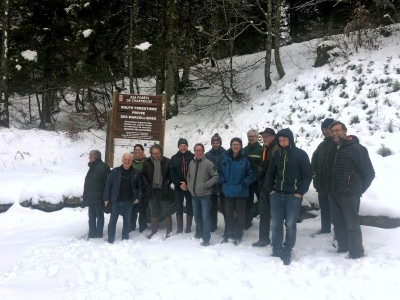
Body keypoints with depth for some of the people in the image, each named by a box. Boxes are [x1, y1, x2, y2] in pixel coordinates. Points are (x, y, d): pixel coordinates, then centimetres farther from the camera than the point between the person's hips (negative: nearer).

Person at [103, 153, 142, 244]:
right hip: (116, 201, -1)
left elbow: (139, 186, 10)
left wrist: (138, 197, -1)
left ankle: (125, 239, 22)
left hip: (128, 202, 2)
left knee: (127, 221, 10)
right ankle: (110, 240, 13)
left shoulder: (135, 173, 3)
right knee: (113, 220, 4)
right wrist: (106, 198, -5)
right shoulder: (115, 171, -3)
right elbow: (108, 185, -2)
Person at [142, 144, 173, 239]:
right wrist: (147, 185, -2)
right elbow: (143, 175, 8)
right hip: (151, 190, 3)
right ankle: (154, 231, 22)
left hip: (163, 191, -3)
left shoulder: (167, 161, -4)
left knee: (166, 211, 4)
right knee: (153, 212, 12)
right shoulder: (147, 162, 3)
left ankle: (169, 231, 13)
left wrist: (167, 184, -9)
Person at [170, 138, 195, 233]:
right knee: (179, 209, 7)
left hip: (190, 187, -1)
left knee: (190, 208, 5)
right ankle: (179, 229, 16)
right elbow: (172, 173, 0)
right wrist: (179, 184, -11)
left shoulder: (192, 157, -1)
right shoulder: (174, 158, 5)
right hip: (178, 187, 2)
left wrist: (187, 183, -13)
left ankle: (188, 228, 16)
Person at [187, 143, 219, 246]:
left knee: (205, 217, -4)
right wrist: (189, 185, 7)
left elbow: (216, 176, -12)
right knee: (197, 216, 19)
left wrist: (206, 184, -18)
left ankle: (206, 238, 4)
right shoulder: (191, 163, 5)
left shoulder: (208, 163, -13)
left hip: (205, 195, -6)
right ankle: (199, 233, 37)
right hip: (194, 194, 6)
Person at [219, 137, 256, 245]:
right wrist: (223, 182, 2)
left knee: (240, 214, 7)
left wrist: (243, 183, -12)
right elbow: (220, 172, 14)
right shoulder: (226, 159, 3)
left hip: (241, 192, -3)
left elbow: (252, 175, -4)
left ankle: (238, 236, 20)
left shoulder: (245, 160, -8)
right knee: (228, 214, 12)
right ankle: (228, 234, 26)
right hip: (228, 191, 3)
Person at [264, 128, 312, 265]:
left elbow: (308, 175, -4)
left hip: (293, 196, -4)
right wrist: (270, 189, 6)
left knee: (290, 225, 1)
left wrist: (300, 192, -9)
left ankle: (287, 253, 14)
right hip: (276, 195, 4)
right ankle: (276, 252, 18)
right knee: (276, 224, 6)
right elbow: (270, 173, 14)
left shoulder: (300, 154, -5)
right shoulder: (277, 154, 7)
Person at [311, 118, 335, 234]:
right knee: (324, 207, 16)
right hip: (322, 183, 8)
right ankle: (325, 229, 28)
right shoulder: (323, 144, 14)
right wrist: (315, 173, 7)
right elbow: (315, 159, 19)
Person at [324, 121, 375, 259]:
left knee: (352, 224, -1)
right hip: (333, 193, 6)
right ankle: (343, 247, 29)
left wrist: (358, 190, -1)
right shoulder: (331, 149, 8)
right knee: (338, 223, 15)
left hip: (349, 194, -6)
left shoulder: (356, 149, -11)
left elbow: (369, 173, -7)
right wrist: (331, 187, 13)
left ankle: (356, 253, 12)